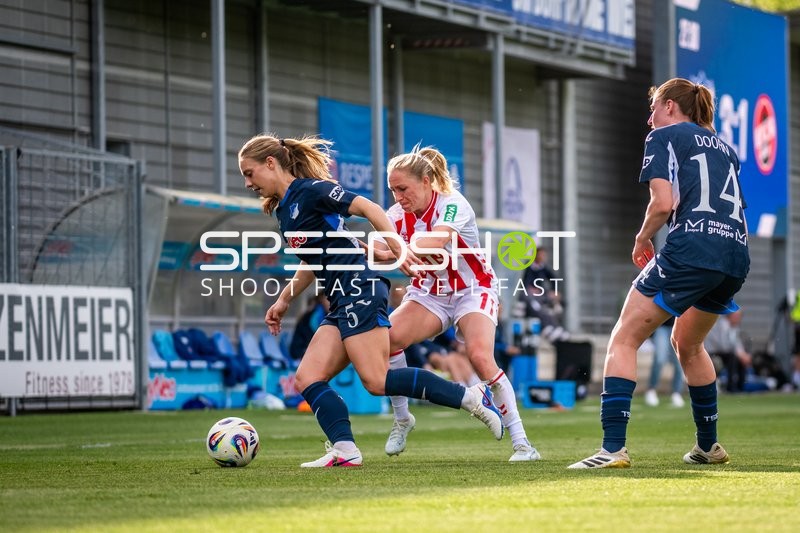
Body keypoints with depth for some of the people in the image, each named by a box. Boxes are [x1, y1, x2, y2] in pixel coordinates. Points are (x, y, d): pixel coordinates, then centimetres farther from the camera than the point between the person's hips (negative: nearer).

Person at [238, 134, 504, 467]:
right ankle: (344, 450, -15)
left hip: (359, 290, -10)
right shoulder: (283, 209, 20)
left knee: (377, 381, -17)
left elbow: (368, 208, -13)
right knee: (307, 379, -4)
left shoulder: (310, 190, -6)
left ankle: (469, 398, -11)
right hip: (342, 303, 10)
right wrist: (284, 301, 33)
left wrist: (398, 250, -23)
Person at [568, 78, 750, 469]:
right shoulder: (723, 147, 26)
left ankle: (613, 448, -15)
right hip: (737, 255, 7)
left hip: (692, 248, -7)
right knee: (687, 344, 29)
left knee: (623, 340, -2)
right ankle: (708, 446, 34)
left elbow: (663, 203, -7)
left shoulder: (663, 137, 6)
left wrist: (642, 240, 9)